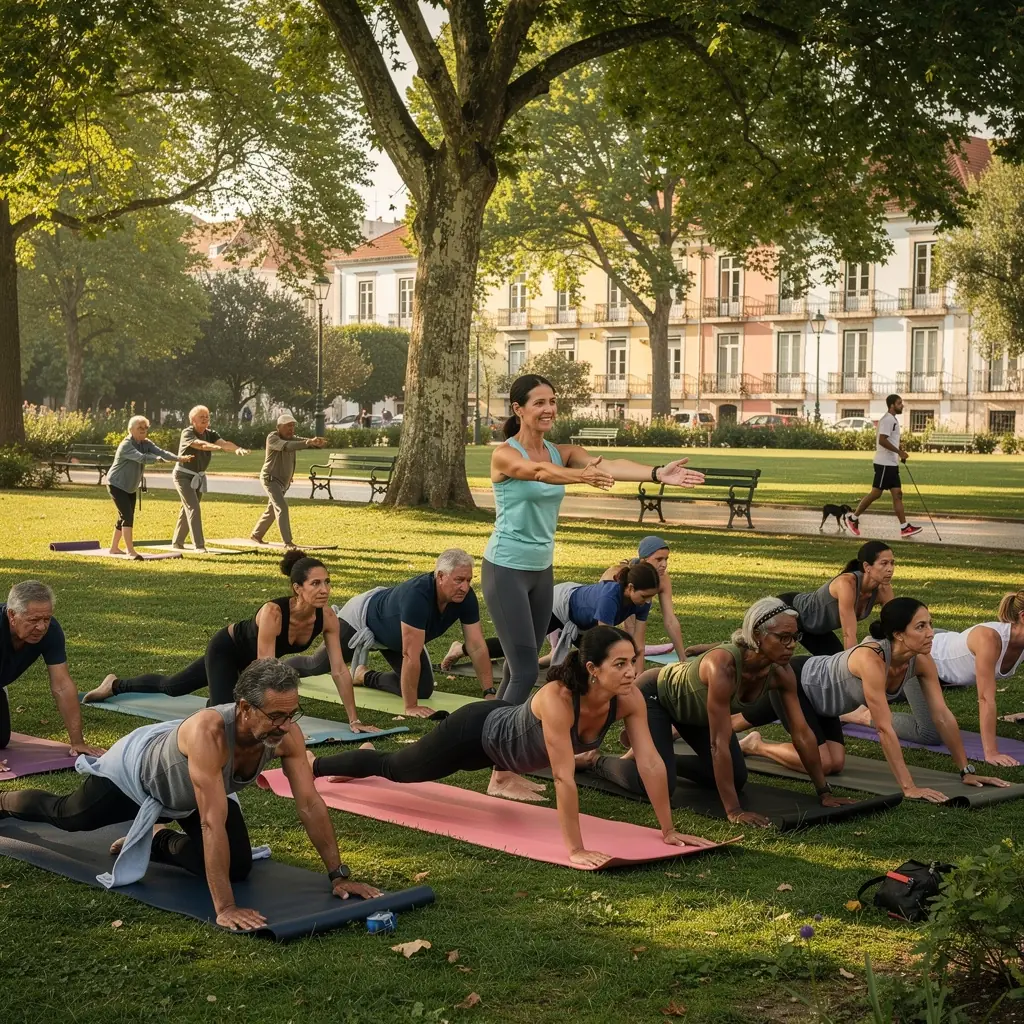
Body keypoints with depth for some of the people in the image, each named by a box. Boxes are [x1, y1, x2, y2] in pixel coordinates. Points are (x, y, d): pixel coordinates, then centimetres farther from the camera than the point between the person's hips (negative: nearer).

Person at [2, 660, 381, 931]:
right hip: (136, 769, -5)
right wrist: (224, 908, -53)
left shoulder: (287, 733, -34)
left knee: (237, 867, -7)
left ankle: (158, 844, 20)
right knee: (67, 816, 21)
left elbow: (311, 804, -26)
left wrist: (338, 875, -26)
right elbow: (213, 823, -52)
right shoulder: (209, 732, -50)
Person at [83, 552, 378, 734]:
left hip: (250, 658, 6)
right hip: (226, 648, -6)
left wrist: (354, 720, -25)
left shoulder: (327, 618, -29)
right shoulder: (273, 613, -45)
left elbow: (339, 670, -24)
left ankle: (116, 685, 51)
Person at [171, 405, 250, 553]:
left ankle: (177, 543, 27)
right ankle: (199, 546, -20)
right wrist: (217, 447, -59)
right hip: (184, 476, -7)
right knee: (194, 509, -17)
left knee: (187, 509, 14)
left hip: (198, 477, 7)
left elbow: (224, 442, -21)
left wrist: (237, 449, -44)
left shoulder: (210, 434, -2)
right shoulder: (187, 433, -19)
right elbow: (199, 444, -40)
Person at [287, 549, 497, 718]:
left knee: (423, 690, -3)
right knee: (318, 666, 13)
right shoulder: (418, 595, -47)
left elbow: (477, 647, -22)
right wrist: (410, 707, -44)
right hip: (363, 617, -6)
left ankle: (365, 676, 20)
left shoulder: (466, 598, -27)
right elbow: (411, 655, -46)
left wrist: (489, 693, -26)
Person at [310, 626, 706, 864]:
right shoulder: (557, 699, -44)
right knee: (394, 770, 17)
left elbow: (650, 763, -23)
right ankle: (310, 765, 40)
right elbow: (564, 777, -44)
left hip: (508, 729, 6)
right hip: (477, 731, -6)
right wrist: (575, 849, -43)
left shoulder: (628, 700, -26)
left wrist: (668, 829, -22)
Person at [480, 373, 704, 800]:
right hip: (506, 570, -7)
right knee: (525, 671, -12)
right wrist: (582, 476, -58)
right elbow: (540, 471, -37)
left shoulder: (562, 451, 4)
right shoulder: (505, 454, -13)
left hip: (541, 571, 7)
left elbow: (609, 465, -15)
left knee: (516, 669, 14)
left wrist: (656, 473, -34)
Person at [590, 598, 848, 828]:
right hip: (652, 695, -7)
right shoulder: (723, 665, -43)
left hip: (692, 706, 7)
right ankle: (597, 761, 11)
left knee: (736, 779, 6)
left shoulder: (781, 673, -23)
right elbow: (719, 743, -42)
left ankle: (657, 754, 26)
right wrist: (733, 811, -41)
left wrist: (824, 792, -12)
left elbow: (802, 733, -14)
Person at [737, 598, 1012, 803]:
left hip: (819, 692, 8)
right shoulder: (872, 659, -43)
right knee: (822, 763, -16)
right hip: (792, 682, -8)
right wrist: (908, 787, -44)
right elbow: (885, 728, -44)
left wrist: (967, 771, -16)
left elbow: (943, 717, -16)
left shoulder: (922, 661, -22)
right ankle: (754, 746, 9)